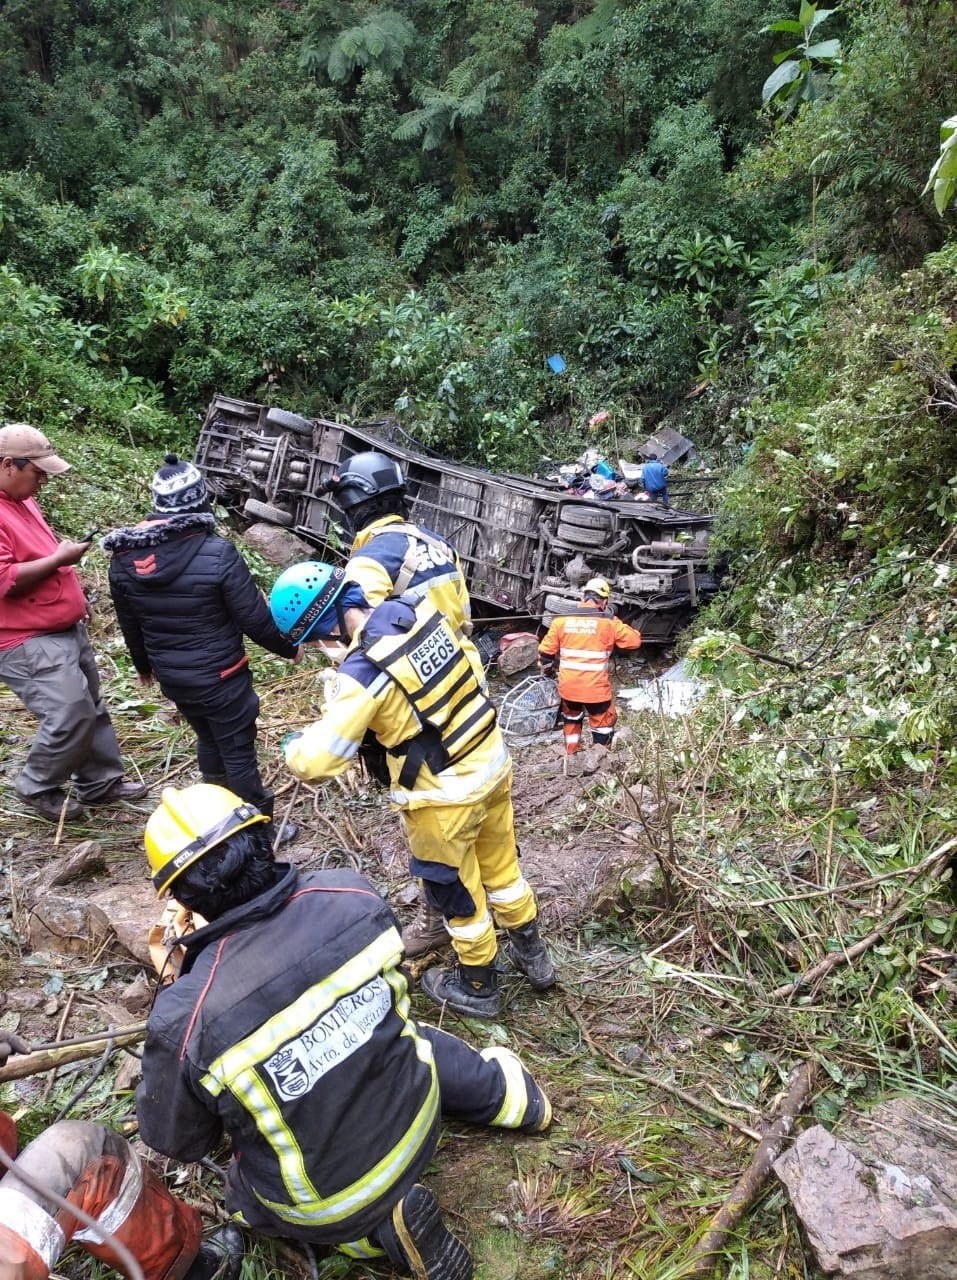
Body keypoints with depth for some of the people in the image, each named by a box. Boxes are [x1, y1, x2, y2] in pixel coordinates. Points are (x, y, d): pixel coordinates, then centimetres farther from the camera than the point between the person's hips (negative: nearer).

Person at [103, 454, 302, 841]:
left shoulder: (124, 557, -5)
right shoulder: (218, 553, -23)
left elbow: (129, 624, 8)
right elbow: (255, 618, -17)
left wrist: (144, 665, 26)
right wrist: (289, 648, 1)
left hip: (171, 678, 6)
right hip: (220, 677, -6)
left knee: (207, 738, 26)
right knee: (238, 751, 8)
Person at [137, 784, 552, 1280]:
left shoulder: (188, 1016, -31)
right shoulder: (352, 896, -23)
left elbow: (173, 1140, -10)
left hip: (325, 1206, -3)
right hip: (416, 1127, 3)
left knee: (241, 1191, 30)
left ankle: (381, 1227, 10)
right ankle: (511, 1095, 46)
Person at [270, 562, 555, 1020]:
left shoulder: (362, 670, -28)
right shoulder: (421, 608, -7)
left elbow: (315, 761, -24)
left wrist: (294, 744, -3)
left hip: (444, 794, -7)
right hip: (493, 760, 7)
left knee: (457, 889, 17)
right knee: (501, 864, 27)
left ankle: (478, 986, 40)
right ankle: (532, 954, 48)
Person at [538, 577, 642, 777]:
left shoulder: (561, 620, -1)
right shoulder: (608, 622, -8)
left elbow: (545, 651, 4)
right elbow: (635, 640, 2)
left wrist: (548, 669, 24)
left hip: (568, 686, 3)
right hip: (596, 689, -3)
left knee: (571, 719, 29)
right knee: (603, 725, 17)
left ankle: (571, 760, 32)